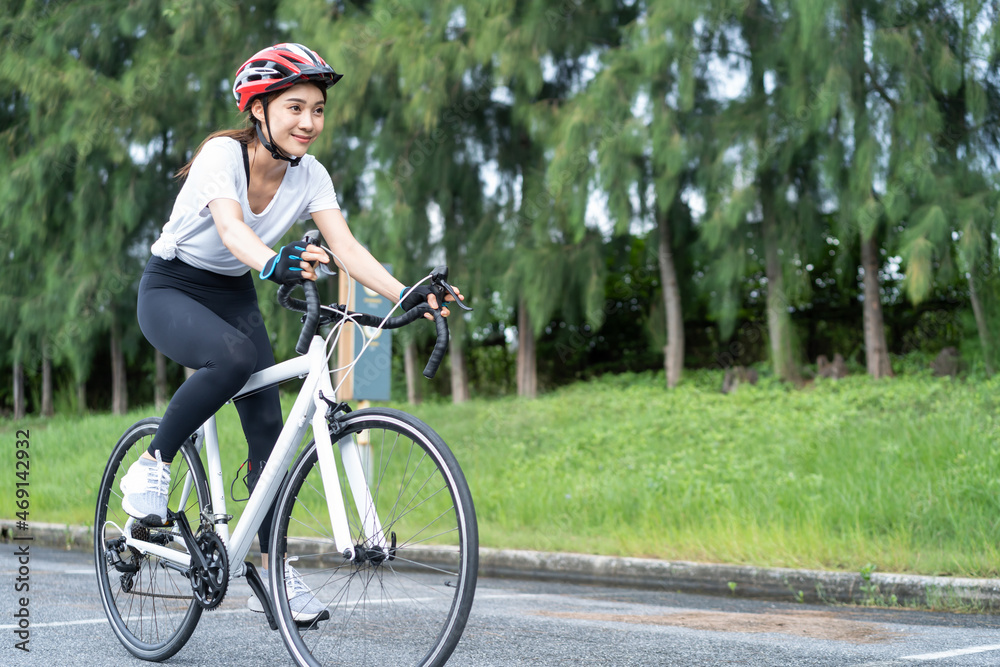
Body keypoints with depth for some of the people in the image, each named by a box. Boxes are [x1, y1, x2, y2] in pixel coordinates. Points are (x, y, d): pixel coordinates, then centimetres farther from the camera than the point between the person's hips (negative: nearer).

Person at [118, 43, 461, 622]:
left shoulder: (310, 176, -10)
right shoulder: (223, 154, -25)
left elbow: (347, 247, -22)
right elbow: (231, 228, -43)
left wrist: (406, 295, -39)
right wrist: (274, 263, -65)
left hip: (234, 296, 5)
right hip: (171, 290, -5)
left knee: (268, 427, -8)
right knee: (235, 356, -36)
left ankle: (272, 575, 0)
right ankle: (152, 466, -15)